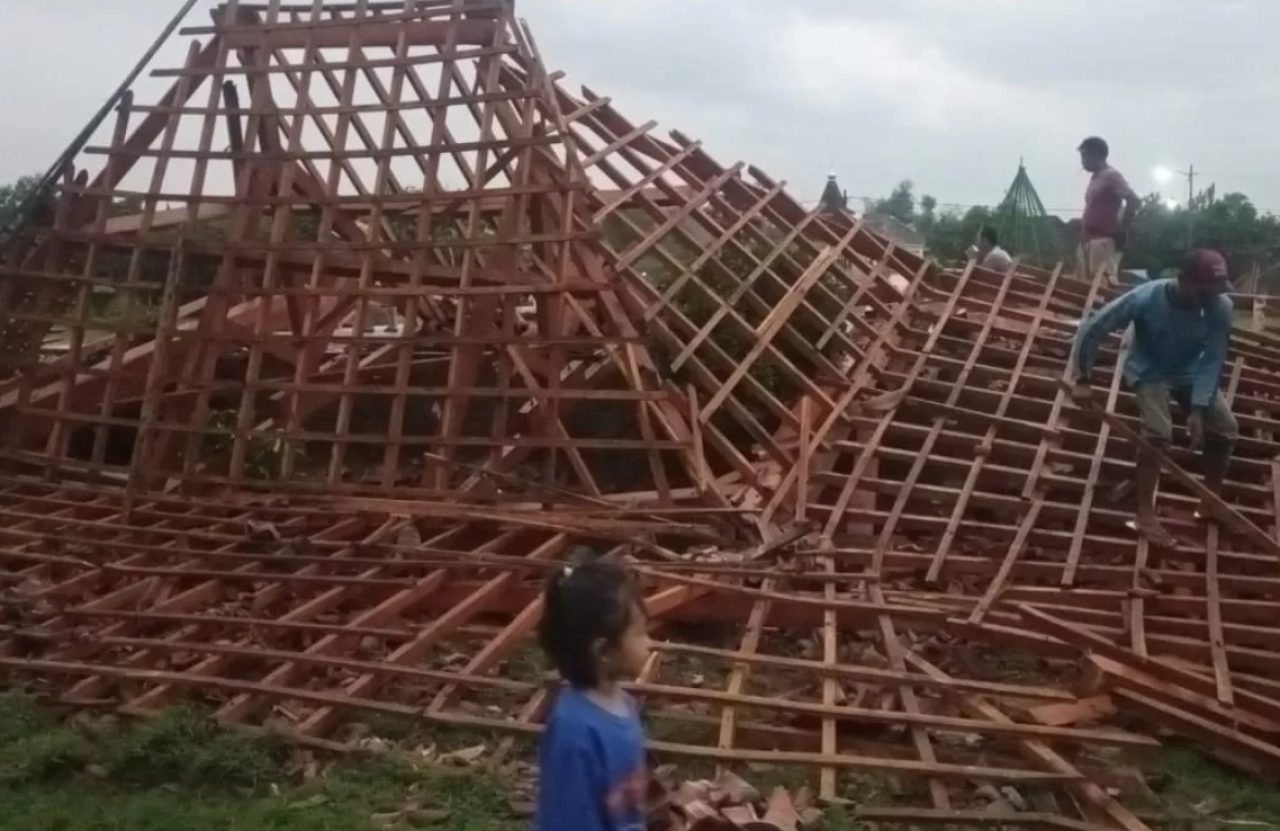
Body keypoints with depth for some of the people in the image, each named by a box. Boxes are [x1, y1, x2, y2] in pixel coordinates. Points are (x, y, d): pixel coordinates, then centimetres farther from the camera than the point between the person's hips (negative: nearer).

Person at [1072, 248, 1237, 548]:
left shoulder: (1221, 307, -24)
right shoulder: (1146, 298, -32)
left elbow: (1213, 360, -19)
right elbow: (1091, 330, -25)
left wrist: (1198, 409, -27)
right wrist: (1083, 380, -22)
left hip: (1191, 372, 4)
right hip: (1150, 371, -4)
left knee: (1226, 427, -4)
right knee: (1158, 431, -23)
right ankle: (1145, 514, -13)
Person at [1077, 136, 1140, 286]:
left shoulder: (1111, 176, -9)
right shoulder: (1095, 177, 18)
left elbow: (1134, 200, -18)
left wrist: (1122, 231, -15)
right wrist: (1083, 235, 14)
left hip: (1103, 241, -10)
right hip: (1088, 240, 10)